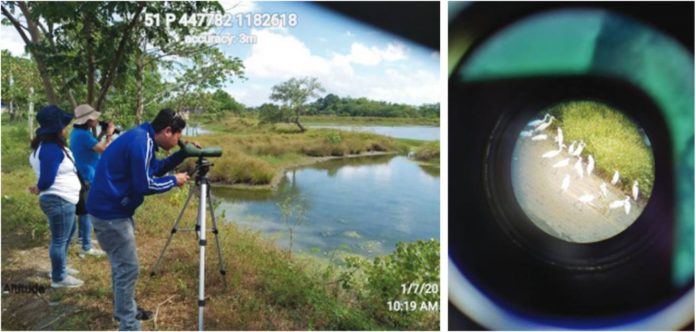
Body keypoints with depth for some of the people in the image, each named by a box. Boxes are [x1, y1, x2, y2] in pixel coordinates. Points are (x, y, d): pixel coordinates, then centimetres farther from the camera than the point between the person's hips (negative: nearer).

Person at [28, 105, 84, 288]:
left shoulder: (52, 146, 10)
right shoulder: (51, 149, -23)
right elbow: (46, 180, -22)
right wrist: (38, 189, -4)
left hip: (63, 200, 11)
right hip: (58, 201, -11)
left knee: (67, 235, 25)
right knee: (59, 239, 2)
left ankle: (60, 268, 39)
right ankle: (59, 278, 15)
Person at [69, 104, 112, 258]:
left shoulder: (78, 132, 10)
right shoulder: (83, 134, -23)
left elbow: (95, 146, 15)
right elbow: (104, 149, -26)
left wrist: (102, 134, 7)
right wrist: (109, 135, -13)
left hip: (82, 176, 10)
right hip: (88, 177, -10)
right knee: (88, 211, -5)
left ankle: (82, 236, 36)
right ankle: (86, 247, -1)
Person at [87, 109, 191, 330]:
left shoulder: (143, 138, 9)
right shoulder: (141, 141, -21)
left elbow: (155, 169, 19)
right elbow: (144, 185, -22)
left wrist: (182, 154, 9)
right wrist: (174, 180, -9)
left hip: (112, 209, 11)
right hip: (110, 212, -11)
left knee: (122, 265, 23)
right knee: (128, 268, -4)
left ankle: (124, 310, 39)